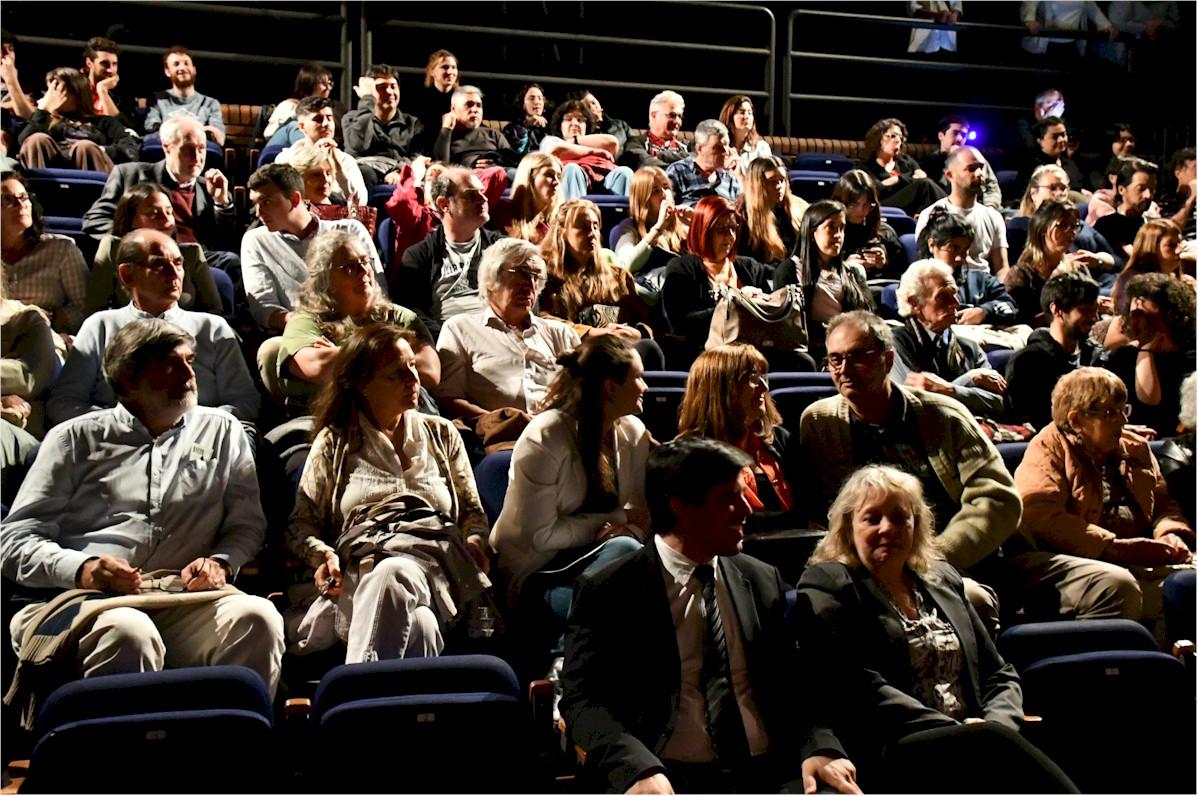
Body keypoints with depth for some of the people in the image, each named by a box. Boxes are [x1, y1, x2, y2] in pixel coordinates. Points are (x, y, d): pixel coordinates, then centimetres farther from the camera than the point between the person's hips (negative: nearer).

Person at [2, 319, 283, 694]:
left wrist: (221, 562, -6)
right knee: (129, 631, -37)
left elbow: (246, 524, 18)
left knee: (257, 616, -30)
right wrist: (81, 568, -11)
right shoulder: (77, 438, 17)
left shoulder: (223, 432, 23)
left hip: (183, 602, 2)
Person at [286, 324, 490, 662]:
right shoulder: (335, 442, 20)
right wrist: (323, 554, -5)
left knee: (393, 574, -42)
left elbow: (473, 511, 26)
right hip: (360, 568, -1)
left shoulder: (441, 434, 26)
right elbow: (301, 523, 18)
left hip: (434, 563, 1)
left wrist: (474, 542, 2)